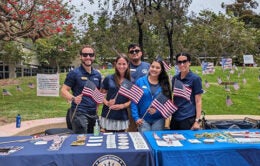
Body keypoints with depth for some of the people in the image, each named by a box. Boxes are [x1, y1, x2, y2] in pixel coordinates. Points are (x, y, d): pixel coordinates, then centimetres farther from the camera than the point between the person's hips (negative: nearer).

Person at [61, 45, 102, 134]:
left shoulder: (97, 74, 12)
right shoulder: (74, 73, -4)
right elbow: (64, 91, -8)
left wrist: (97, 106, 6)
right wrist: (73, 98, -27)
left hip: (93, 113, 6)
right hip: (79, 112, -6)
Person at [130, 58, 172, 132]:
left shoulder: (164, 84, 0)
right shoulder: (140, 81, -3)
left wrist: (157, 110, -17)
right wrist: (136, 117, -9)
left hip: (158, 119, 1)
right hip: (143, 119, -1)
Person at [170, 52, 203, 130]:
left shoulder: (195, 78, -6)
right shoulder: (175, 78, 9)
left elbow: (198, 101, -7)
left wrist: (197, 121, -12)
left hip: (188, 119, -5)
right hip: (175, 118, 5)